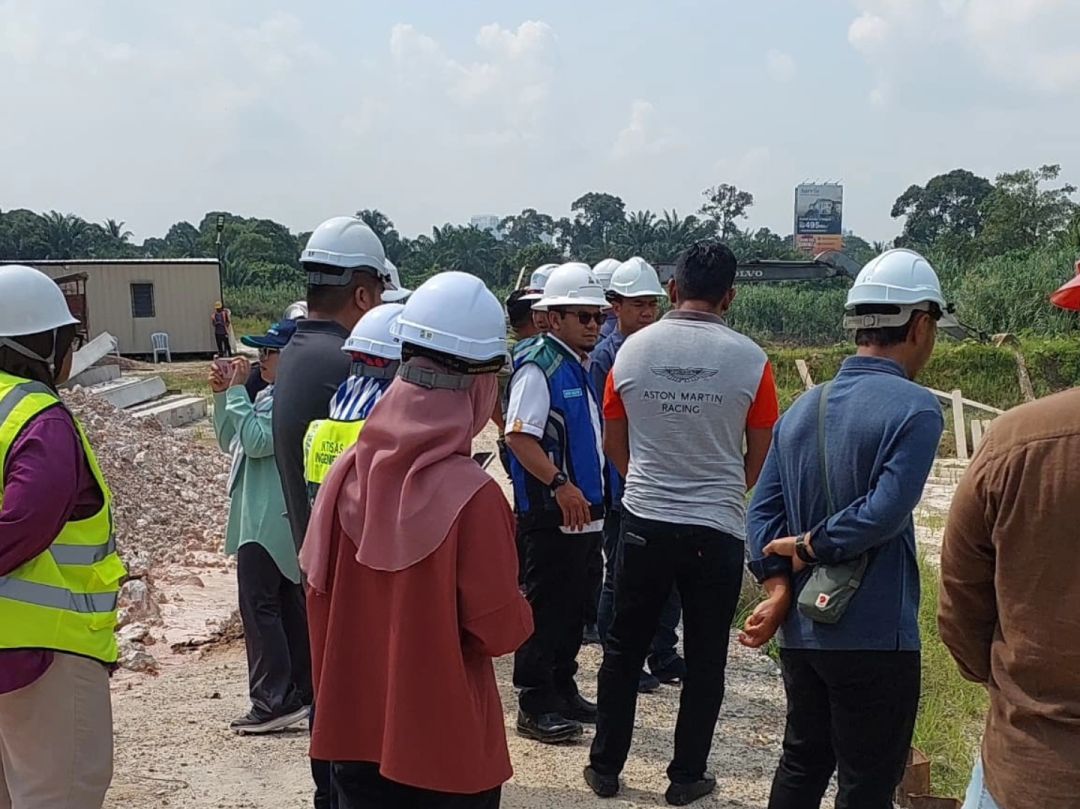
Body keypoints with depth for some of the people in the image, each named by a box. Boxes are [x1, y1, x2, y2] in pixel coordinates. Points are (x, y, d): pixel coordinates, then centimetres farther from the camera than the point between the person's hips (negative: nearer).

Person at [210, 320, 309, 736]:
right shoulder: (267, 395, 15)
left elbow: (257, 441, -24)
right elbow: (229, 442, 17)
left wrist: (238, 390, -17)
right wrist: (222, 394, 6)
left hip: (269, 523, -10)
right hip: (264, 518, 10)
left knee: (259, 606, -8)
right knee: (288, 604, 13)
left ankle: (274, 701, -3)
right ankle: (301, 692, 21)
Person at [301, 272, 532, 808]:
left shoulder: (349, 471, -9)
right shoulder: (472, 495, -23)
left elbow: (318, 589, 2)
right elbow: (502, 631, -15)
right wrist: (519, 612, 5)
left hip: (355, 728, 4)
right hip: (446, 742, -4)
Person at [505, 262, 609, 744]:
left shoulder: (585, 366, 14)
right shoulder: (538, 366, -14)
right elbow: (518, 436, -22)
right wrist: (561, 485, -25)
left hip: (585, 512, 9)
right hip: (551, 513, -9)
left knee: (573, 606, 17)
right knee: (545, 609, -1)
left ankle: (563, 691, 30)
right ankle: (535, 707, 9)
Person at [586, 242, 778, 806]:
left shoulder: (632, 349, -3)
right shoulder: (749, 359, -8)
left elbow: (613, 444, 7)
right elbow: (760, 457, 3)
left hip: (644, 524, 1)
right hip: (718, 530, -1)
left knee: (623, 649, 15)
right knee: (704, 660, 13)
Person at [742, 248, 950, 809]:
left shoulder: (802, 409, 8)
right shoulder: (915, 409, -13)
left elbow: (763, 508, 4)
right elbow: (885, 511, -22)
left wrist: (777, 587, -2)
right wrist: (813, 546, -9)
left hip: (801, 630, 7)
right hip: (875, 637, -6)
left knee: (801, 763, 21)